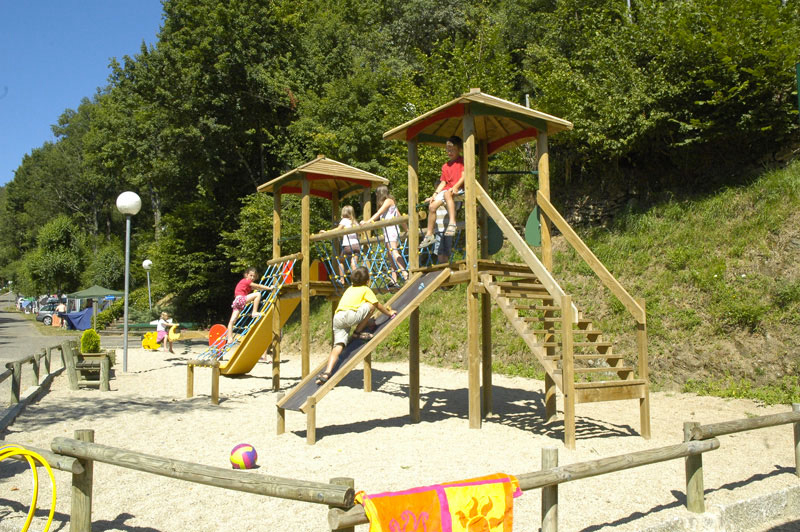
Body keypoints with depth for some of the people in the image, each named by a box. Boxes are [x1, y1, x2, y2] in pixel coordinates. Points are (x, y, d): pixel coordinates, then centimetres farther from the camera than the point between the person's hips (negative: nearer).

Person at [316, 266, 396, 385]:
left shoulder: (350, 289, 33)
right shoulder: (366, 289, 13)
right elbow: (378, 305, 17)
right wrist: (389, 313, 34)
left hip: (337, 318, 7)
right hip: (349, 316, -7)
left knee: (338, 345, 0)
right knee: (371, 305, 1)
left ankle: (327, 372, -16)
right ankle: (358, 332, 5)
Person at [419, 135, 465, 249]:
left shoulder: (462, 161, 3)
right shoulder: (445, 166, 22)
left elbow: (464, 176, -10)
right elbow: (443, 182, 17)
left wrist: (456, 186, -27)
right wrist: (434, 194, 4)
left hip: (459, 190, -7)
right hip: (446, 190, 7)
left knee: (447, 193, -40)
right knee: (432, 206, -11)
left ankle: (452, 223, -52)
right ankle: (429, 234, -5)